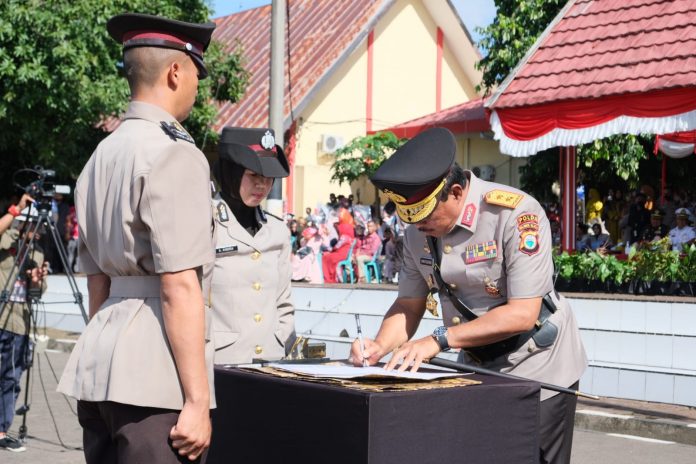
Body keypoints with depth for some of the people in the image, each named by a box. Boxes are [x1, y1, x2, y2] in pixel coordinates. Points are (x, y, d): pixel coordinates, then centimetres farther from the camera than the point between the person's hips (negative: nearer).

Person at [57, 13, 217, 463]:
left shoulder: (100, 158, 16)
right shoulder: (175, 154, -11)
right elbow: (179, 288, -16)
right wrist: (197, 400, -16)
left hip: (97, 369, 9)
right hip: (155, 377, -9)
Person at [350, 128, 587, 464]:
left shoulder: (515, 214, -25)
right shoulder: (418, 229, -5)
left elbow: (522, 314, -27)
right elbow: (409, 304, 4)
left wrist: (438, 341, -29)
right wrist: (380, 346, -17)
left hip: (536, 371, -6)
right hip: (477, 367, 6)